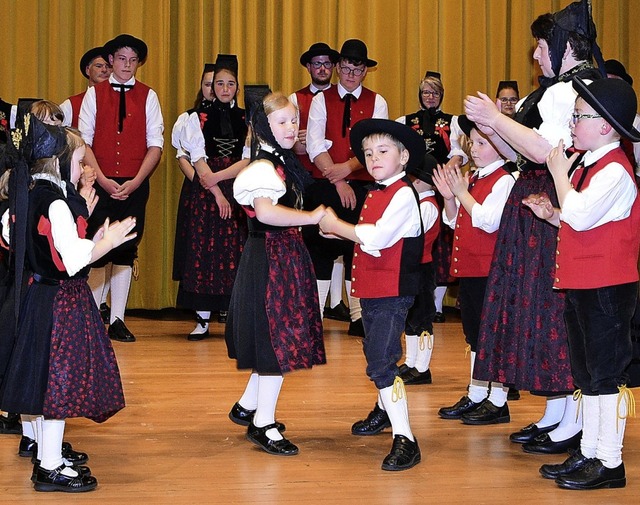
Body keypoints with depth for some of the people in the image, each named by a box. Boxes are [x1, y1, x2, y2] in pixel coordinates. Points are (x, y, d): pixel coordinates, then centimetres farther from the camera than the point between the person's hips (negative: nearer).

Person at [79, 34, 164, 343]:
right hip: (100, 184, -1)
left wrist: (135, 182, -10)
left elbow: (155, 144, 2)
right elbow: (84, 141, 0)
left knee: (126, 251, 3)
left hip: (134, 186, 1)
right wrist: (103, 180, -11)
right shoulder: (94, 94, 6)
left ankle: (117, 320, 8)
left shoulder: (148, 96, 7)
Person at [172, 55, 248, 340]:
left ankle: (230, 310, 8)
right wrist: (217, 193, -12)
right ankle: (202, 319, 1)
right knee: (202, 249, -3)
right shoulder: (196, 117, 2)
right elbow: (199, 160, -4)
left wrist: (216, 177, -4)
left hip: (237, 189, 2)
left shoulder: (245, 118, 10)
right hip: (203, 191, -2)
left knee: (235, 250, 0)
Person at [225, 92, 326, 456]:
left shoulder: (284, 162, 14)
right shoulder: (264, 166, -17)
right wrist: (313, 217, -29)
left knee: (276, 340, 15)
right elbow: (266, 211, -34)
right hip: (271, 258, -10)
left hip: (287, 255, 10)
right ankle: (263, 424, 0)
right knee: (278, 340, -6)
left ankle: (248, 406, 28)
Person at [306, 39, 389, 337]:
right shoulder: (321, 100, 5)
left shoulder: (377, 103, 6)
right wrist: (338, 181, -12)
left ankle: (359, 317, 9)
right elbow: (315, 146, -4)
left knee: (358, 248, 3)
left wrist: (349, 167, -20)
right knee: (319, 247, -1)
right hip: (323, 186, 0)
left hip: (361, 186, 0)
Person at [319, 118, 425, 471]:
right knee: (376, 357, 24)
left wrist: (337, 226, -15)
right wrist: (341, 232, 2)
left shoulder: (403, 194, -15)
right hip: (371, 290, 9)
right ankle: (384, 410, 47)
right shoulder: (374, 194, 13)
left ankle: (404, 439, -16)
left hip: (393, 292, -9)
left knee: (381, 364, -17)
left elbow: (378, 236, -24)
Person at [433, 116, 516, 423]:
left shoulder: (503, 181, -13)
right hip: (467, 268, 9)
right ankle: (476, 396, 26)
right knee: (474, 334, 16)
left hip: (490, 269, -9)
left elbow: (489, 221, -23)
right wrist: (449, 197, 0)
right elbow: (454, 222, 18)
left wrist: (462, 193, -18)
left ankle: (498, 402, 5)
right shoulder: (471, 179, 13)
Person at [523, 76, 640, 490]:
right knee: (588, 374, 16)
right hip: (581, 284, 10)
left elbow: (580, 215, -28)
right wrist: (551, 214, 5)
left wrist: (559, 171, -16)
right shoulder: (585, 164, 14)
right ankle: (589, 453, 25)